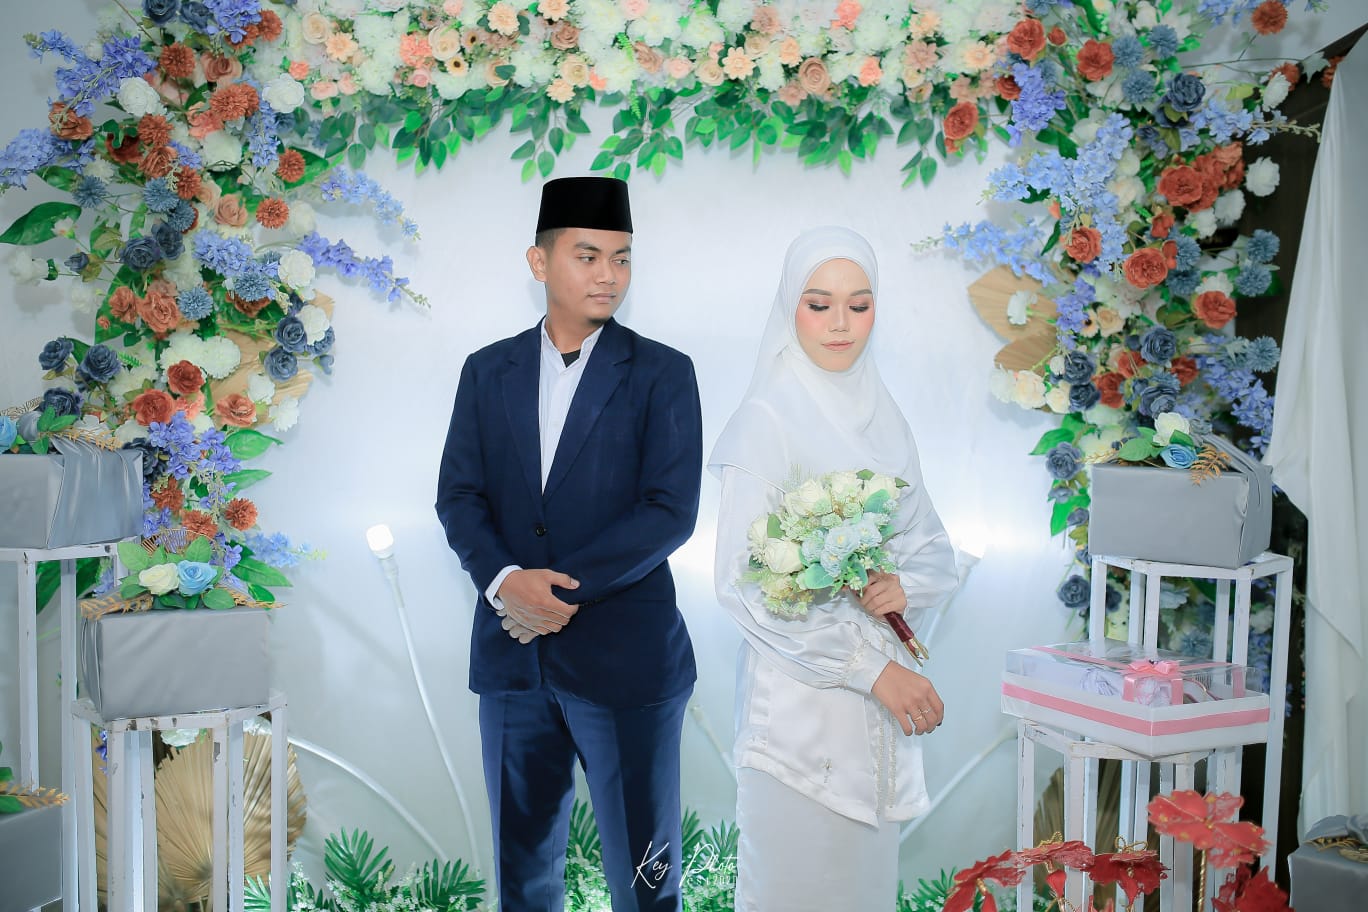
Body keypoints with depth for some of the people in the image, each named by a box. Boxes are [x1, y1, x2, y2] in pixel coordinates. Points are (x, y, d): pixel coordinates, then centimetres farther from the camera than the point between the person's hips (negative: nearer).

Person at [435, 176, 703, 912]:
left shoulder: (662, 374, -2)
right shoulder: (487, 371, 9)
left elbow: (670, 511, -11)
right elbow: (458, 495, 3)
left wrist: (562, 587, -17)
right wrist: (504, 580, -16)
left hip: (624, 657, -3)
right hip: (512, 654, 3)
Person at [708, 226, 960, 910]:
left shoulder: (883, 416, 9)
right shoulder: (766, 419, -11)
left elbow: (931, 543, 13)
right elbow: (743, 583, -16)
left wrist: (908, 584, -10)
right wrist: (871, 667, -18)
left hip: (882, 710, 6)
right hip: (801, 696, -6)